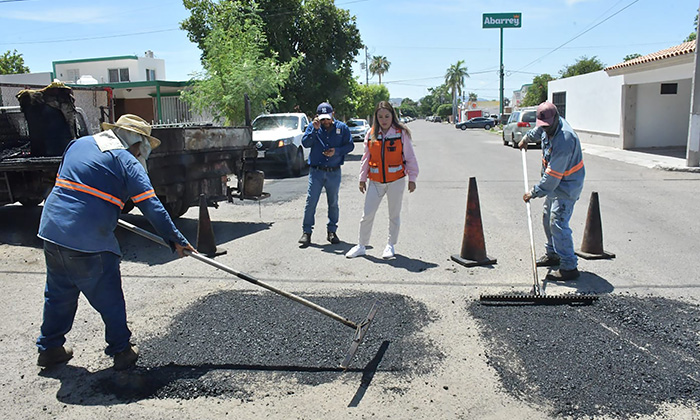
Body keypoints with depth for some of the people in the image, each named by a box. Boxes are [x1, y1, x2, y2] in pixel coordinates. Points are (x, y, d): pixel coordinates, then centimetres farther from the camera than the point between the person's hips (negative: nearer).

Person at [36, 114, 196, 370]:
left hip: (52, 231, 7)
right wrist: (176, 241, -7)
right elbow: (151, 207, -11)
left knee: (58, 294, 22)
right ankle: (121, 351, 20)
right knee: (108, 299, 8)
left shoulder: (77, 144, 13)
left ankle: (49, 348, 35)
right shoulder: (127, 162, -7)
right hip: (90, 242, -7)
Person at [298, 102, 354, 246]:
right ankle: (306, 232, 6)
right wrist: (315, 129, -19)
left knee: (333, 203, 9)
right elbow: (305, 143, -8)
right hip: (316, 171, -1)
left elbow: (350, 145, 3)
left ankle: (332, 231, 22)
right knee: (310, 202, -4)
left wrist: (336, 151, -13)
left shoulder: (342, 127, 4)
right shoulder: (313, 127, 4)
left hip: (334, 173, 1)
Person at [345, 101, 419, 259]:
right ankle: (361, 246, 16)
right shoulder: (371, 134, 4)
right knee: (367, 215, 2)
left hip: (396, 181, -2)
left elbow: (409, 157, 1)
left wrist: (412, 178, -1)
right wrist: (362, 178, 11)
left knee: (394, 215, 9)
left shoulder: (401, 133, -2)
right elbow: (366, 158, 10)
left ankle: (390, 245, 25)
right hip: (375, 181, 2)